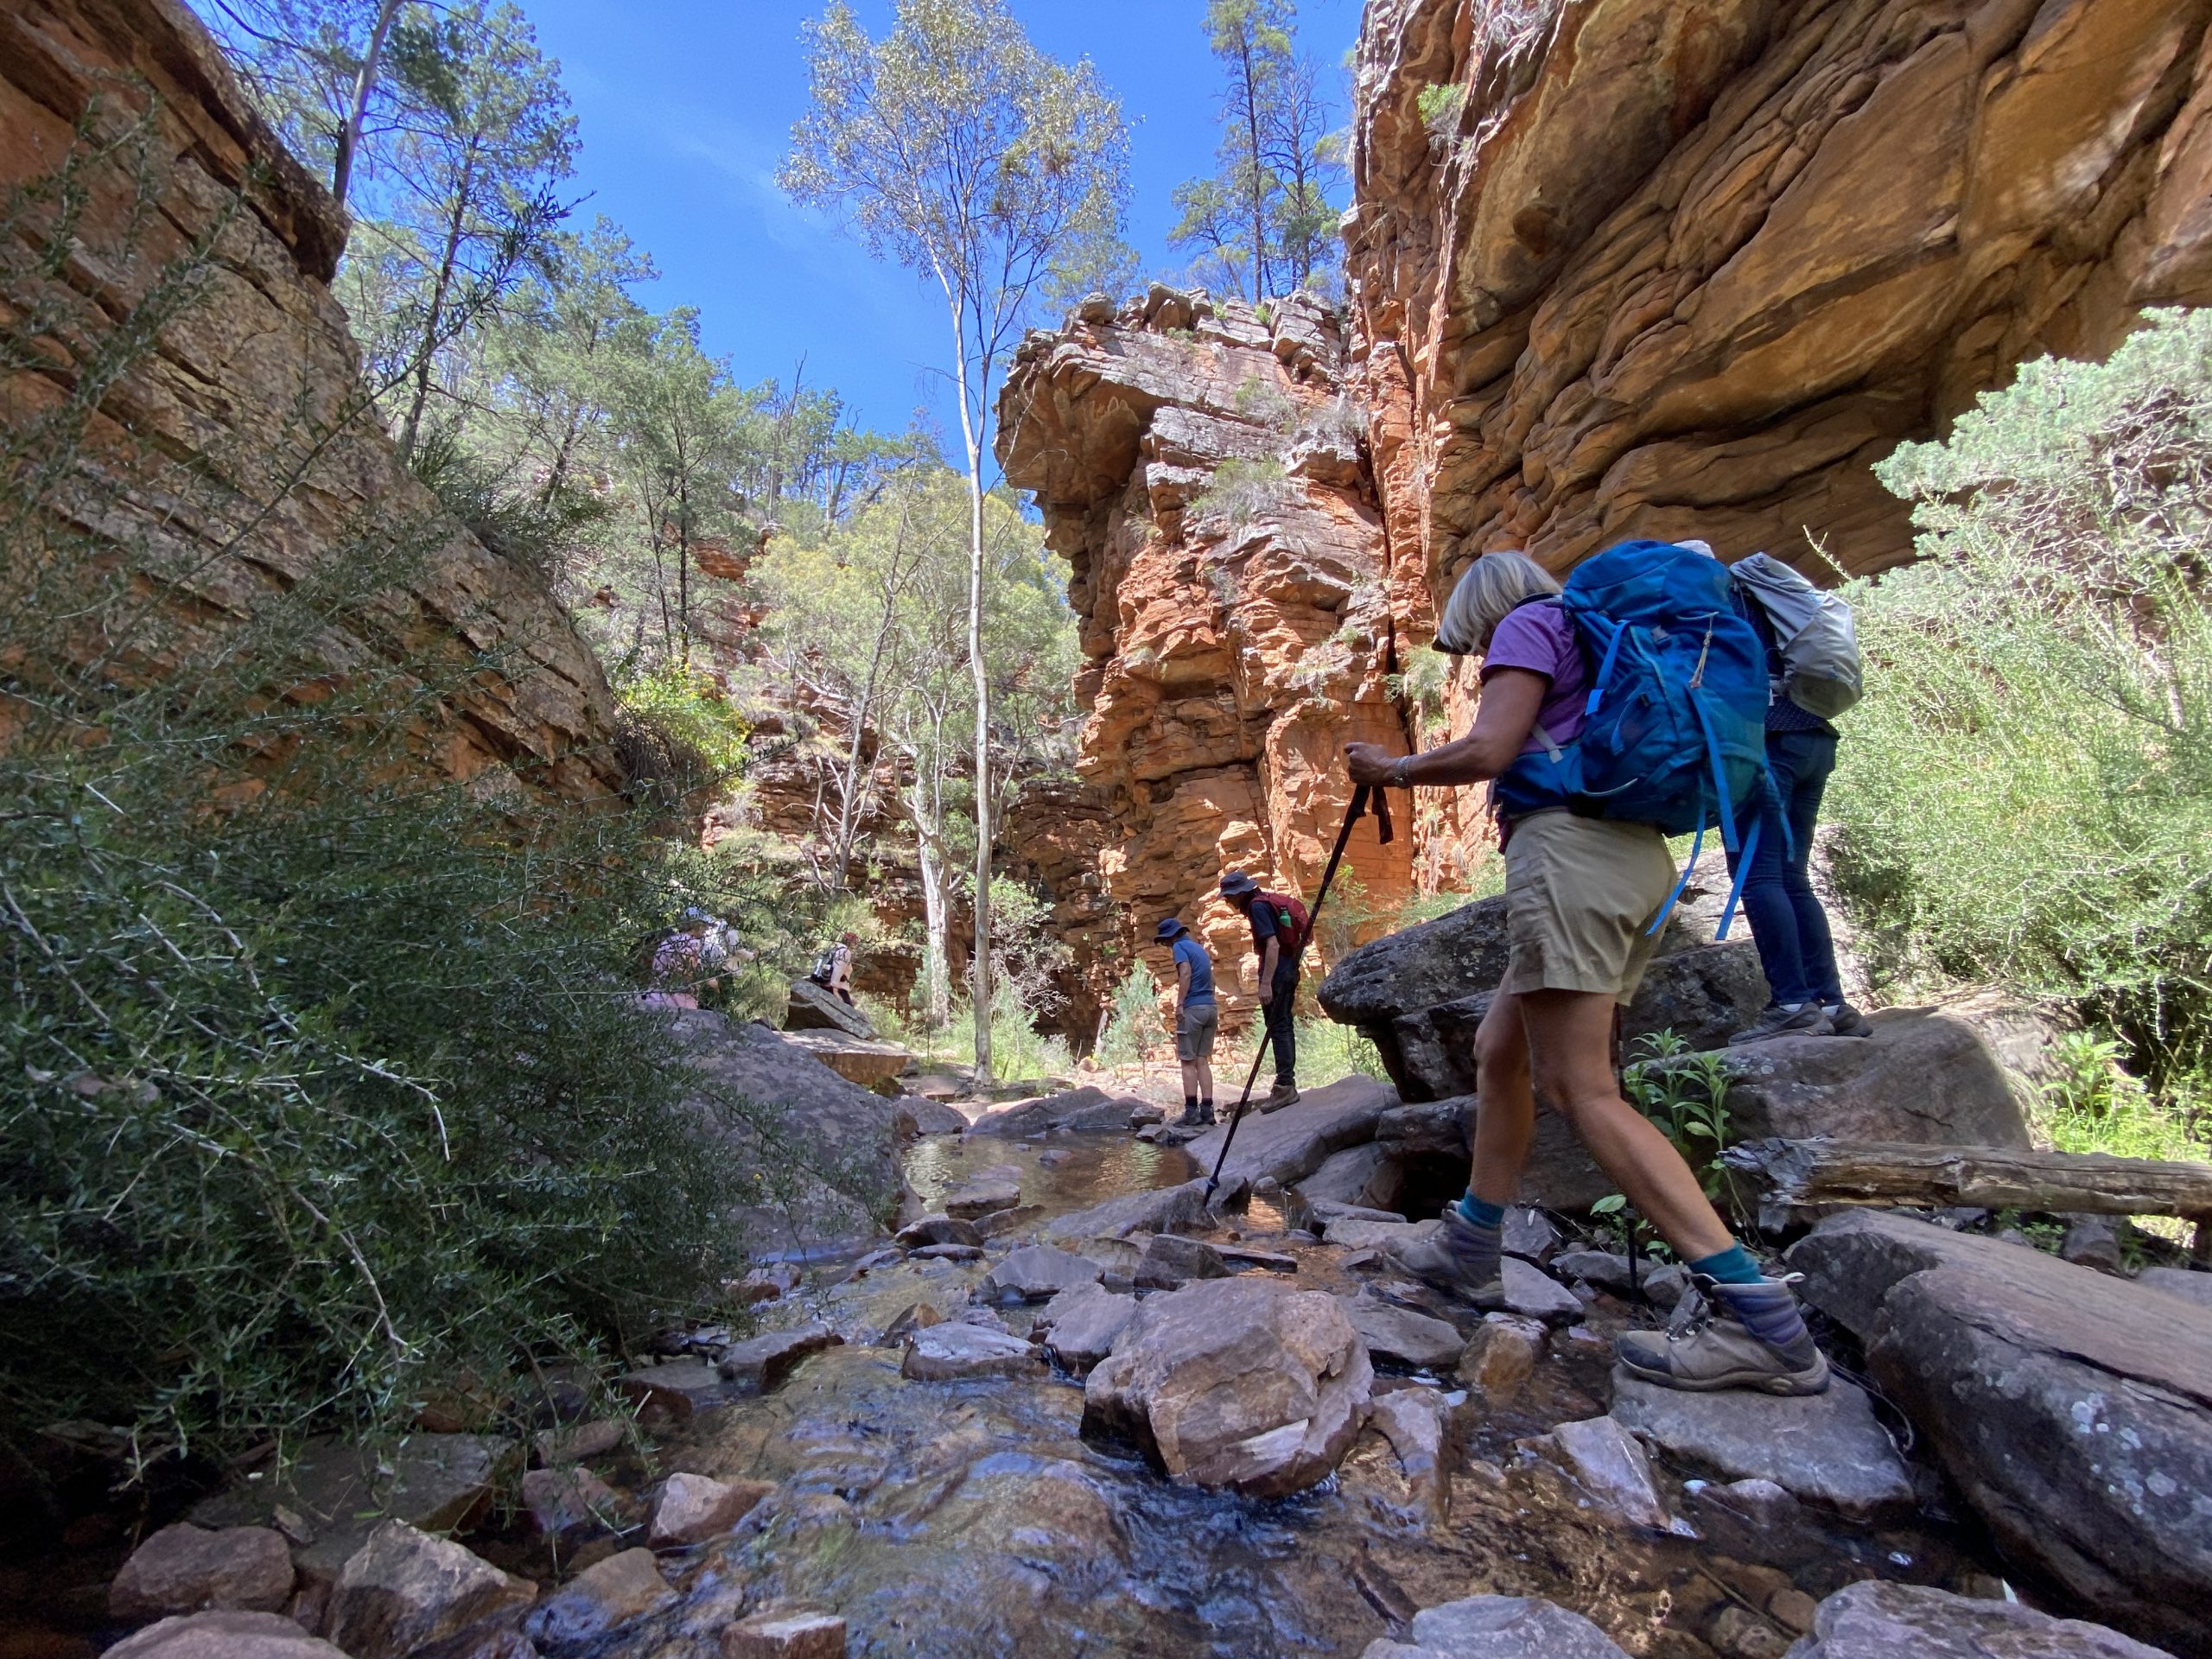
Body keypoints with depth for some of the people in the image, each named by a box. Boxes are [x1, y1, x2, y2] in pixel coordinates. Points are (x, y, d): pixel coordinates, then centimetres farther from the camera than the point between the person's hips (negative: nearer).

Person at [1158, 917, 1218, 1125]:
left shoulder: (1180, 946, -3)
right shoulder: (1200, 948, 22)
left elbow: (1186, 973, -17)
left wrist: (1179, 1004, -19)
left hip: (1193, 1008, -8)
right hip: (1211, 1008, 8)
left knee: (1189, 1062, -4)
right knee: (1203, 1061, 8)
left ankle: (1192, 1111, -6)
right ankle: (1207, 1110, 4)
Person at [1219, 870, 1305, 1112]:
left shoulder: (1258, 906, -13)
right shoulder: (1269, 901, 17)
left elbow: (1272, 944, -23)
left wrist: (1266, 983, -26)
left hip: (1276, 972, -10)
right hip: (1289, 968, 10)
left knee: (1277, 1027, -9)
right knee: (1283, 1025, 15)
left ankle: (1285, 1086, -9)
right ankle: (1288, 1082, 22)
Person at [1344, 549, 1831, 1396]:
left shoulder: (1530, 622, 2)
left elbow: (1487, 750, -11)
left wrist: (1394, 769, 3)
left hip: (1569, 848, -10)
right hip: (1638, 858, 10)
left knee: (1581, 1089, -13)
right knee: (1500, 1049, 13)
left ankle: (1758, 1316, -15)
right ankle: (1471, 1251, 20)